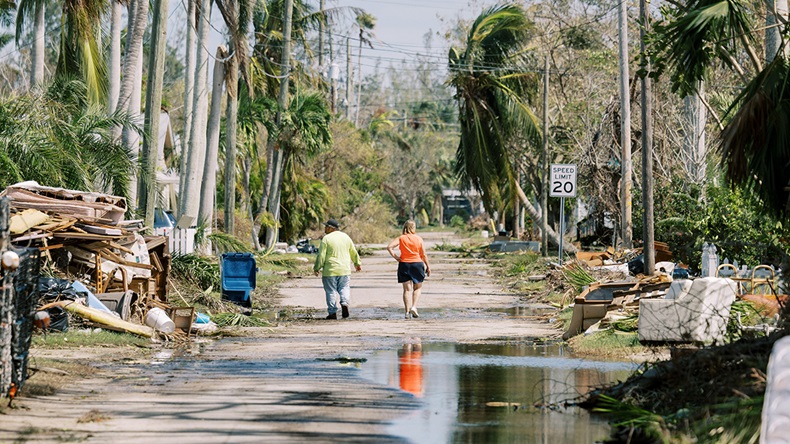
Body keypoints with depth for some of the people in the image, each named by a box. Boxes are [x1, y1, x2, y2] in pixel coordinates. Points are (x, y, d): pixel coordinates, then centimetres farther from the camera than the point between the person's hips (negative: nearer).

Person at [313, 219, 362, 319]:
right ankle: (344, 303, -15)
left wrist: (316, 268, -1)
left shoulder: (326, 239, -8)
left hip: (330, 271, -4)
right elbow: (354, 252, 18)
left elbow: (321, 256, -10)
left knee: (331, 291, 3)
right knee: (344, 288, 12)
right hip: (344, 270, 4)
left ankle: (332, 312, 2)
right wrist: (357, 263, 32)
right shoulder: (345, 237, 9)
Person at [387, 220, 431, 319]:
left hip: (404, 264, 1)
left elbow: (389, 247, -14)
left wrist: (395, 257, -6)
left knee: (407, 289, 4)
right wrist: (428, 266, 8)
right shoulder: (419, 239, -2)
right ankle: (414, 306, -3)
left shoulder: (401, 238, -1)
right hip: (417, 263, -1)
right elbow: (423, 255, 0)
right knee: (418, 287, 15)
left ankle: (407, 311, -1)